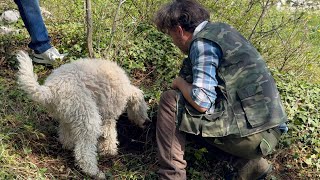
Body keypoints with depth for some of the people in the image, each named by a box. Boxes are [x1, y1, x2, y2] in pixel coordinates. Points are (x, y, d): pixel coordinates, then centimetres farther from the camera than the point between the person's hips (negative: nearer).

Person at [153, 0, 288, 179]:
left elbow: (202, 102, -19)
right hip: (269, 128, 9)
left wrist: (180, 82, -1)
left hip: (252, 131, -9)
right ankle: (250, 164, 15)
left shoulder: (202, 42, -12)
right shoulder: (220, 29, 15)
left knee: (170, 101, -6)